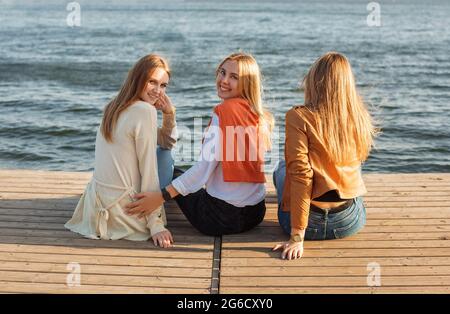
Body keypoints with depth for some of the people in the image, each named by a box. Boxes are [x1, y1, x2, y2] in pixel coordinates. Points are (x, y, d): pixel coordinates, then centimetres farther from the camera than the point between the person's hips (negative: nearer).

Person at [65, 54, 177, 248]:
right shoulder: (145, 111, -18)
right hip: (123, 210, -8)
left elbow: (167, 142, 16)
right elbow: (148, 171, -19)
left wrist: (169, 114, -1)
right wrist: (156, 225, -15)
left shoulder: (116, 107, 9)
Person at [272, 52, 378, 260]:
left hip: (311, 223, -3)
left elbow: (300, 174, -19)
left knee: (281, 168, 28)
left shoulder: (299, 117, -14)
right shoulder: (359, 118, -1)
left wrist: (297, 237, -17)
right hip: (351, 221, 4)